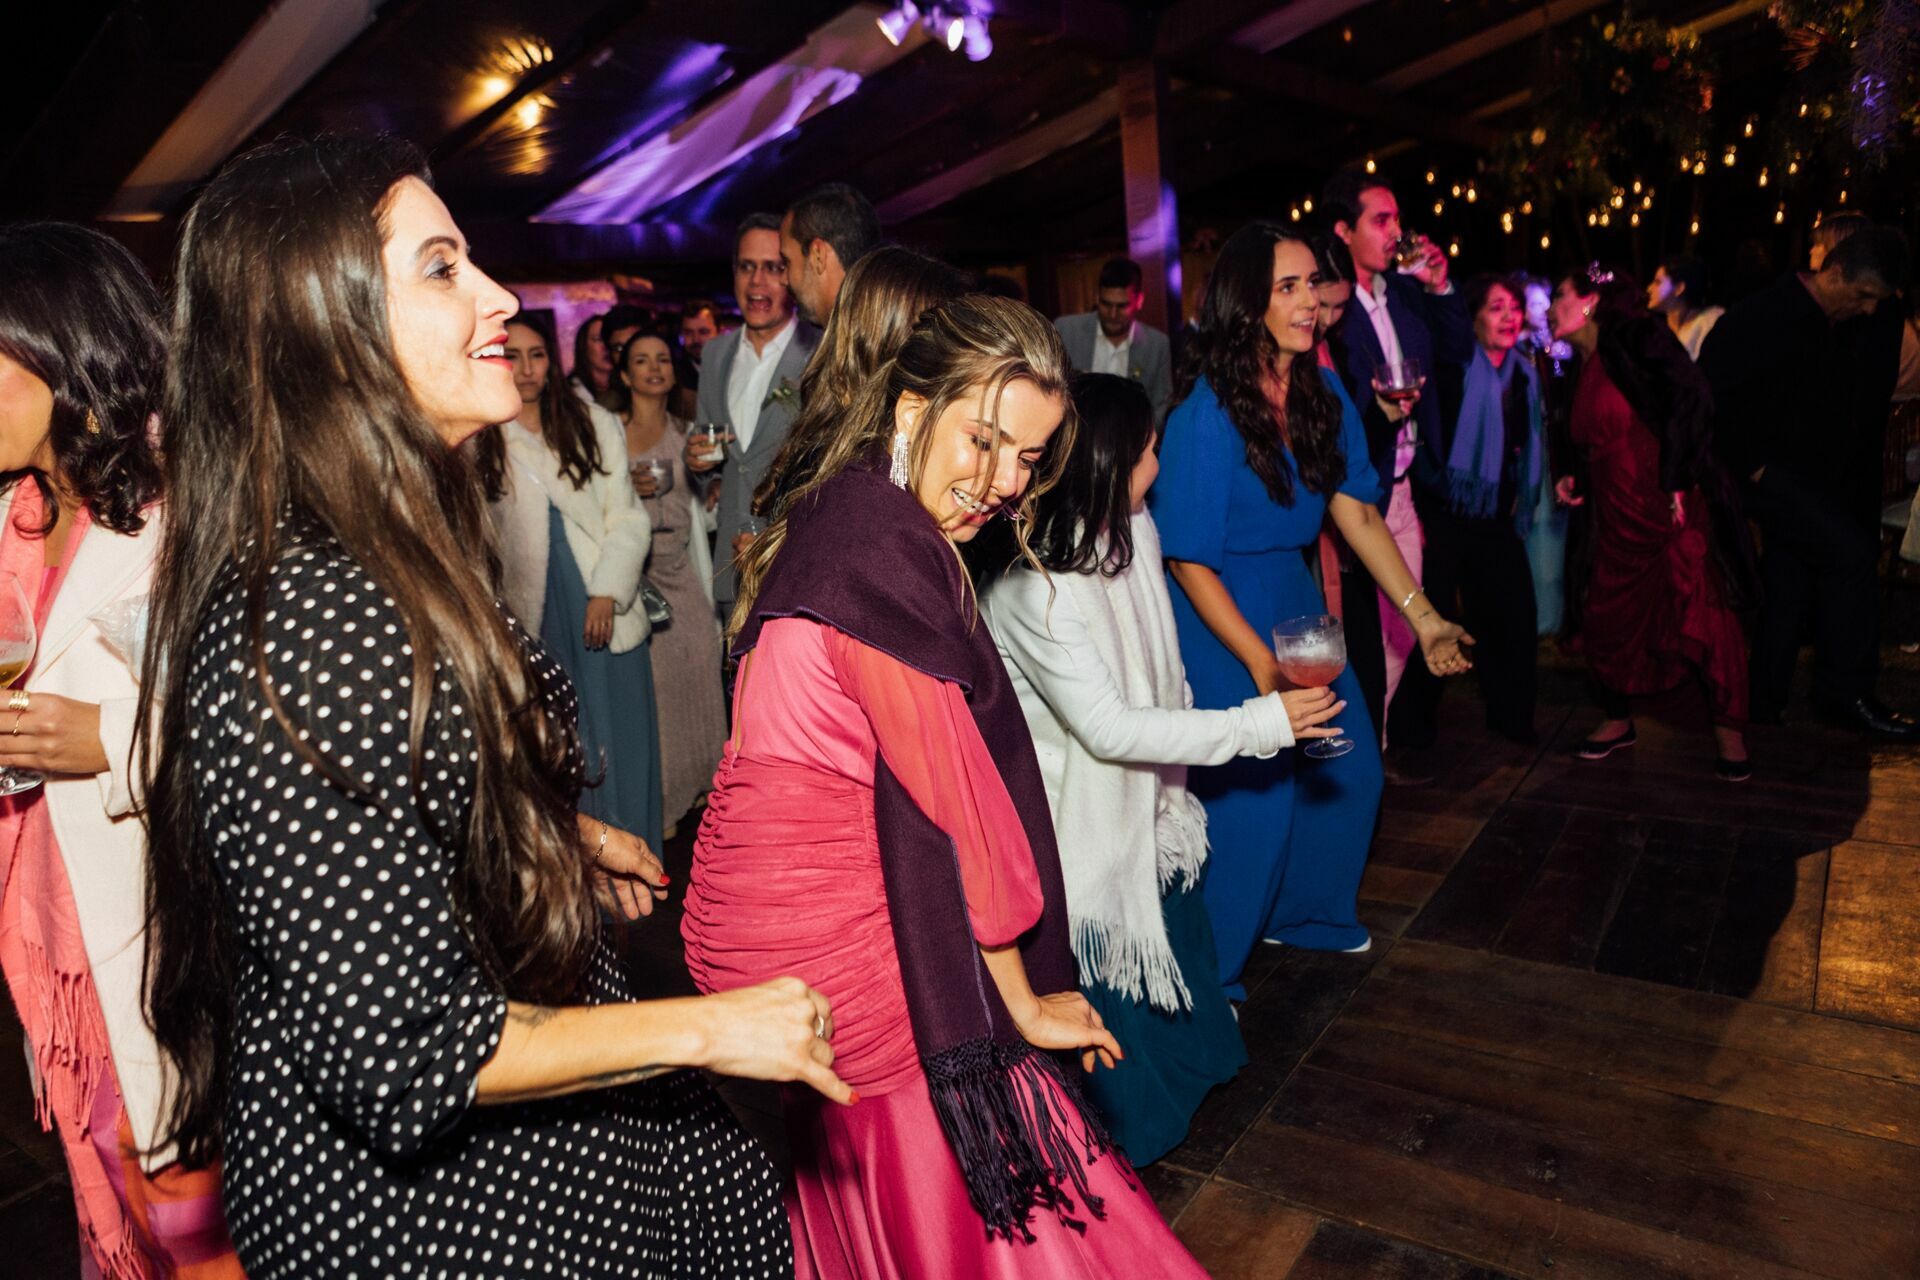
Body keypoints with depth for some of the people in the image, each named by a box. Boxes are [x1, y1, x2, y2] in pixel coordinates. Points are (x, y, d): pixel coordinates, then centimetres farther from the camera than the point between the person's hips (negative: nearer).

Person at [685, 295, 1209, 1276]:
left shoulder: (838, 514, 9)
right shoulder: (886, 540, -21)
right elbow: (949, 795, -19)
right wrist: (1023, 1002, -8)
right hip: (830, 933, -9)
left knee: (865, 1178, 27)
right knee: (972, 1201, 7)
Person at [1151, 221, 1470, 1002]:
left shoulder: (1323, 394, 0)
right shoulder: (1206, 416, -21)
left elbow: (1356, 513, 1)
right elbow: (1189, 561, -19)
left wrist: (1422, 615, -3)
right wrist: (1260, 663, -20)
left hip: (1291, 593, 7)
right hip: (1218, 615, -7)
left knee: (1349, 770, 14)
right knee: (1253, 792, -3)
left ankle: (1303, 911, 40)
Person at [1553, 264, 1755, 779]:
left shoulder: (1635, 337, -8)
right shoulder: (1584, 370, 16)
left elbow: (1690, 398, -18)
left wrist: (1675, 480, -21)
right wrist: (1578, 486, 9)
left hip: (1673, 507, -8)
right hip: (1618, 516, 8)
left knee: (1703, 616, -9)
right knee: (1607, 619, 9)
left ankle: (1730, 734, 3)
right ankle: (1618, 720, 27)